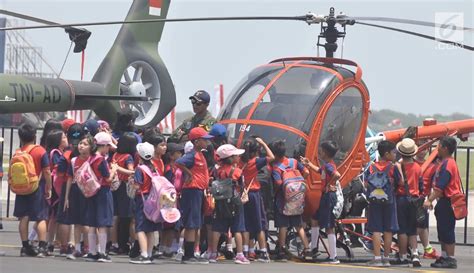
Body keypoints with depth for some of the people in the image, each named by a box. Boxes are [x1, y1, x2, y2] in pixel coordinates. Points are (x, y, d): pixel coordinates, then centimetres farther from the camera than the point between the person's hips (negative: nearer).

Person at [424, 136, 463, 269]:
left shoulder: (447, 165, -17)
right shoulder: (447, 163, 16)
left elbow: (439, 187, -24)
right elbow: (438, 185, 20)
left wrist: (429, 200, -25)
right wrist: (431, 200, 20)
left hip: (447, 202, -10)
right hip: (445, 201, 10)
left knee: (447, 231, -6)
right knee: (443, 231, 14)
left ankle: (451, 259, -3)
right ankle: (444, 257, 20)